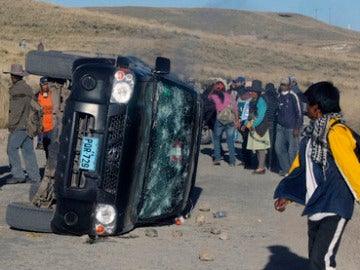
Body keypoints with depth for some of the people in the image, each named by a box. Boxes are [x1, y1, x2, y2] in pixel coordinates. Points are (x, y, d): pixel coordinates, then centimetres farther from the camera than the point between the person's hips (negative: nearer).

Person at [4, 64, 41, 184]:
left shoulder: (18, 90, -15)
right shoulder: (28, 88, 15)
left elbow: (17, 109, -20)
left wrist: (11, 124, -13)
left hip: (20, 125, -9)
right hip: (29, 124, 9)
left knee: (12, 149, -3)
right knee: (28, 150, 10)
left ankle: (18, 175, -4)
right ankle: (34, 176, 10)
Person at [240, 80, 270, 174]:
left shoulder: (261, 102, -15)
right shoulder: (252, 101, 13)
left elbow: (261, 117, -20)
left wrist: (253, 125, -25)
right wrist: (246, 124, 10)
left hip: (260, 127, -9)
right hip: (254, 128, 9)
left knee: (261, 148, -5)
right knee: (257, 148, 12)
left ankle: (261, 168, -2)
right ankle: (261, 167, 18)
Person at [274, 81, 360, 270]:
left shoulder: (336, 133, -18)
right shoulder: (313, 130, 9)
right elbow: (301, 164, 19)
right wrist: (287, 194, 21)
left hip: (334, 206, -9)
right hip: (316, 205, 9)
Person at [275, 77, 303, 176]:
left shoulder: (293, 96, -8)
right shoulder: (279, 96, 11)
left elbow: (299, 113, -8)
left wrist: (297, 128, -11)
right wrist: (277, 125, 18)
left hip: (291, 128, -6)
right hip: (281, 127, 6)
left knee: (292, 150, -2)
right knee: (278, 147, 4)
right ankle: (285, 168, 19)